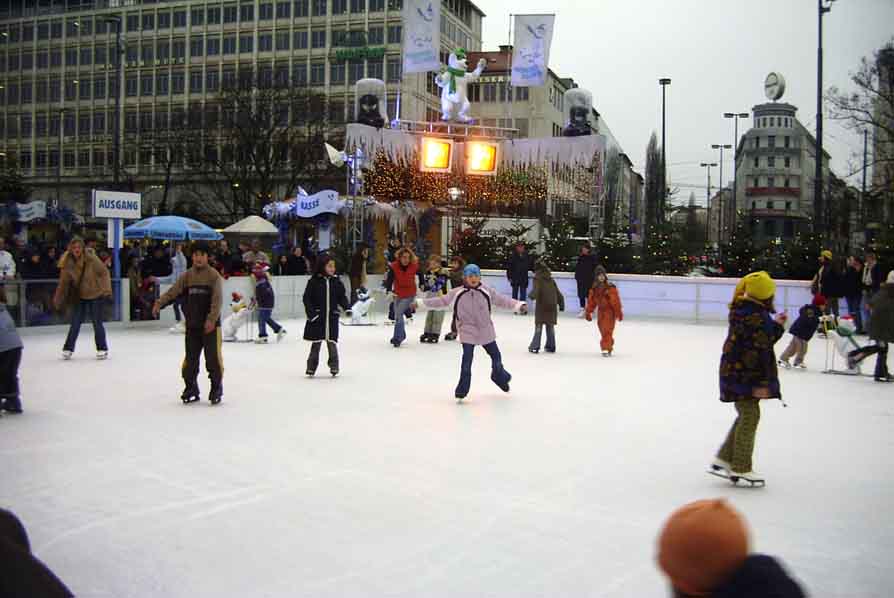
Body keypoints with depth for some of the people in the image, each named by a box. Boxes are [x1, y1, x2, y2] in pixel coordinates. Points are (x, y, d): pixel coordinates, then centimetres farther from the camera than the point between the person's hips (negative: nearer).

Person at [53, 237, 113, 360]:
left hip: (96, 294, -3)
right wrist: (58, 300, -1)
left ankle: (102, 349, 14)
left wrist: (106, 289, -16)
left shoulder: (91, 258, -18)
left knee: (97, 322, 0)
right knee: (75, 323, 3)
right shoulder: (68, 263, -10)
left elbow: (104, 272, -10)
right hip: (80, 296, 3)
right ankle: (68, 349, 16)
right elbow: (64, 282, -4)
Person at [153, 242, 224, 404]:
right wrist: (159, 303, -15)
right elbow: (173, 291, 1)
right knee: (190, 358, 11)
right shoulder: (187, 275, 6)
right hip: (192, 324, 4)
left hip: (210, 325, -4)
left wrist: (211, 319, -23)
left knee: (213, 357, -1)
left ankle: (216, 389, 12)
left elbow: (217, 300, -14)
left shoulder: (214, 275, -7)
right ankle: (191, 388, 24)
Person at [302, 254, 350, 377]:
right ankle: (311, 367, 17)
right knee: (316, 343, 7)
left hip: (332, 317, 2)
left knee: (332, 342, 2)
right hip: (317, 317, -2)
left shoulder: (336, 281, 4)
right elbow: (307, 298, -4)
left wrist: (347, 308, -6)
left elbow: (342, 297, 10)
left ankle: (334, 366, 11)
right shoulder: (314, 281, -5)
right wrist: (311, 312, -13)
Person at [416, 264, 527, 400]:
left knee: (496, 355, 15)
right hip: (468, 332, -2)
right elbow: (442, 301, -2)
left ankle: (500, 376, 44)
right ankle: (462, 388, 5)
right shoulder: (457, 293, -7)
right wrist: (421, 302, -6)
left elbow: (501, 300, -1)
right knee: (467, 360, -6)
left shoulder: (486, 291, -4)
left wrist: (518, 305, -11)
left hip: (486, 331, 2)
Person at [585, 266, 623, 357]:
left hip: (609, 311, -6)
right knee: (603, 331, 11)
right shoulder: (594, 288, 4)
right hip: (600, 311, 6)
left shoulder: (610, 288, -14)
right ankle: (610, 346, 27)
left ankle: (606, 349, -13)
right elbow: (591, 301, 10)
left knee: (607, 331, -12)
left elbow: (616, 301, -14)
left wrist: (619, 313, -15)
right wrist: (588, 312, 11)